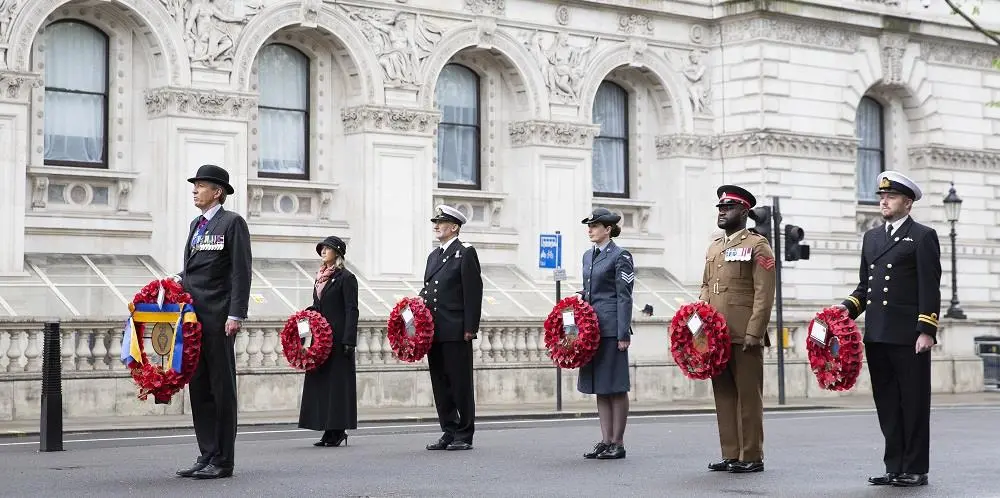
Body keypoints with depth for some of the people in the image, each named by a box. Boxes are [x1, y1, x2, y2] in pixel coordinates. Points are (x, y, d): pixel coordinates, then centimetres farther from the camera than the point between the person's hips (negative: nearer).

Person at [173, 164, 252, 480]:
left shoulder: (232, 222, -4)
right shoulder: (196, 224, 19)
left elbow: (241, 271, -10)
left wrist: (236, 314, -16)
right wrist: (180, 279, 3)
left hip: (218, 317, -8)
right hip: (194, 315, 8)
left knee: (221, 388, -3)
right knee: (199, 388, 8)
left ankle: (223, 461, 0)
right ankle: (207, 456, 14)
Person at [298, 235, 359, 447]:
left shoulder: (346, 277, -6)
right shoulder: (321, 277, 16)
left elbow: (351, 310, -11)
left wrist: (349, 341, -17)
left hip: (337, 339, -8)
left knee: (337, 380, -5)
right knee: (320, 381, 6)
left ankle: (338, 430, -1)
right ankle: (329, 430, 10)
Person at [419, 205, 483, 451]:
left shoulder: (466, 253, -4)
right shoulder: (433, 256, 20)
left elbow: (473, 292, -9)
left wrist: (470, 328, -15)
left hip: (456, 332, -8)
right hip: (434, 331, 8)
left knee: (460, 383, -2)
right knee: (440, 384, 9)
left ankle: (464, 435, 3)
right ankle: (449, 432, 15)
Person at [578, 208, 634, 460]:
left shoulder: (620, 256, -7)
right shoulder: (588, 255, 16)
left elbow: (624, 297, -10)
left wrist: (624, 334, -14)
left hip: (611, 328, -8)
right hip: (591, 327, 8)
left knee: (616, 386, -2)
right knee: (599, 386, 9)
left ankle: (618, 443, 3)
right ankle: (606, 440, 15)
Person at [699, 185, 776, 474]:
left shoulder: (757, 245, -3)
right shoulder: (714, 247, 19)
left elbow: (764, 294, -10)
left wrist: (754, 332, -16)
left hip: (744, 335, -7)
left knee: (749, 395, -2)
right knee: (723, 395, 9)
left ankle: (752, 457, 3)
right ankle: (730, 455, 15)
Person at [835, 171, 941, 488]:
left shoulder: (922, 236, -2)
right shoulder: (871, 237, 18)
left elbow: (930, 289, -7)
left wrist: (927, 330, -14)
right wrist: (849, 307, 2)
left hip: (909, 336, -6)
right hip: (877, 336, 6)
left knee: (914, 403, 0)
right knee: (887, 404, 9)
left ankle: (915, 470, 5)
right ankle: (894, 467, 14)